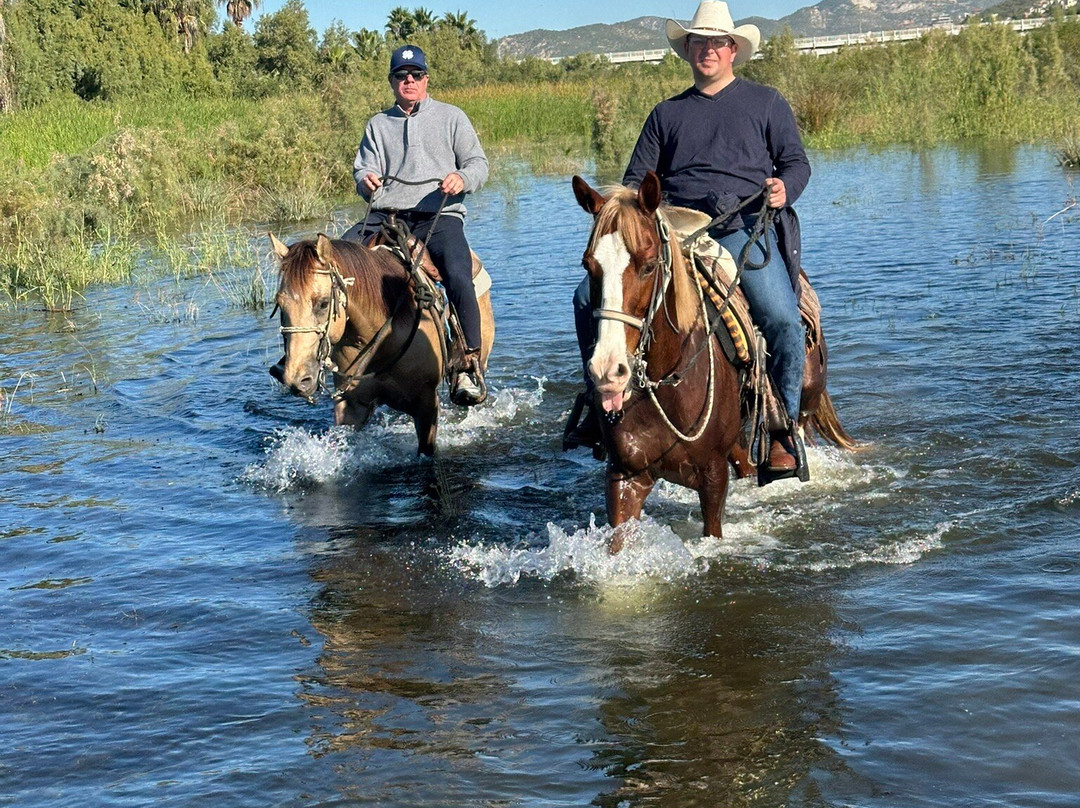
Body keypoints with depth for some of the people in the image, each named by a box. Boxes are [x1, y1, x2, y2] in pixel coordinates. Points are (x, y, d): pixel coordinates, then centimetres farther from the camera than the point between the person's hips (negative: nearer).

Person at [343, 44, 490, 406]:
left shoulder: (451, 117, 15)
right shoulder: (378, 125, 23)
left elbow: (478, 163, 9)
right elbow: (364, 169, 16)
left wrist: (463, 179, -15)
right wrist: (366, 181, -9)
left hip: (439, 216, -3)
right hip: (386, 217, 3)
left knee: (458, 278, -30)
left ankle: (470, 366, -26)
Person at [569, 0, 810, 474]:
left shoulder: (766, 102, 16)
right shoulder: (666, 114, 23)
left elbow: (796, 161, 10)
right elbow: (637, 178, 23)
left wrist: (785, 189, -13)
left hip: (743, 225, -3)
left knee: (783, 319, -28)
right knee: (589, 298, -13)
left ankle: (782, 431, -11)